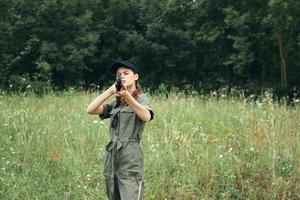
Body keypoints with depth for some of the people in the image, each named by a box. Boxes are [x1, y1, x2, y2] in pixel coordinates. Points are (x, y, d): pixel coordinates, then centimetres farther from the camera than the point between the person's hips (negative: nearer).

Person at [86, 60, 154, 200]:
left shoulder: (141, 98, 1)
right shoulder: (115, 104, 17)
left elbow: (146, 117, -23)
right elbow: (90, 110, 1)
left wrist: (127, 96, -36)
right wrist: (111, 90, -12)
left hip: (130, 157, -7)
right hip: (111, 157, 7)